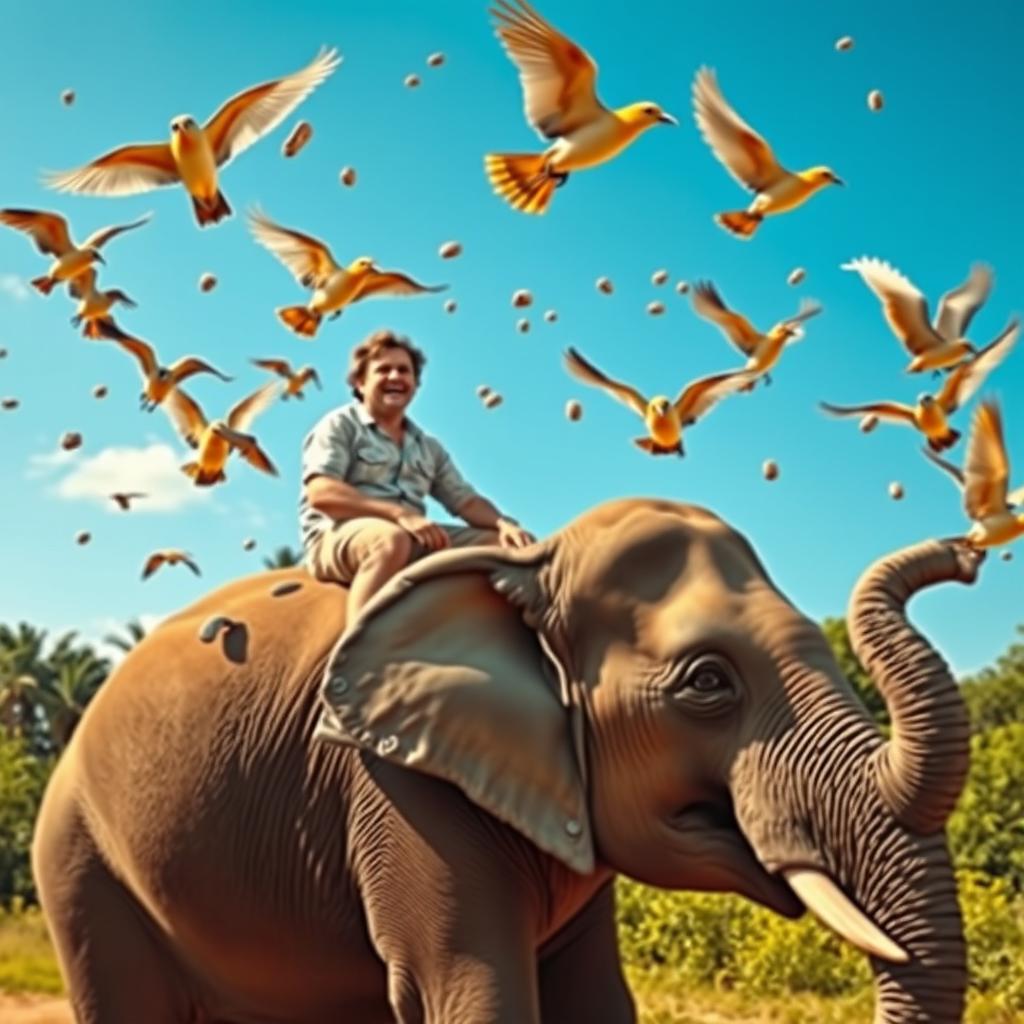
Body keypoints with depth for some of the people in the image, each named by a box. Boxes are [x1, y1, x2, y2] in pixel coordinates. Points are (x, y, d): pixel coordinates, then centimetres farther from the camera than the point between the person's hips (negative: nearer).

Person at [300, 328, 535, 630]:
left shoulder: (429, 447, 25)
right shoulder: (341, 425, 5)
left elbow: (466, 501, 19)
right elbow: (321, 492, -11)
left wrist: (505, 524, -5)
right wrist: (400, 513, -22)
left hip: (418, 540, 6)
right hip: (337, 539, -6)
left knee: (518, 545, -6)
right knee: (393, 538, -41)